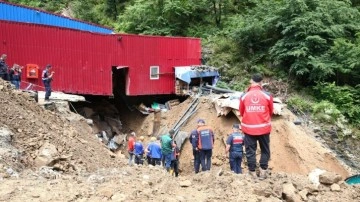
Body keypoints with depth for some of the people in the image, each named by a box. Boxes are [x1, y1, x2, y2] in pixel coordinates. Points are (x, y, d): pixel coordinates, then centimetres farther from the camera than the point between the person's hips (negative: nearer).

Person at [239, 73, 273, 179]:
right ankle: (263, 171, 16)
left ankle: (252, 172, 14)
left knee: (250, 150, 9)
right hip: (264, 127, 0)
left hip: (248, 128, 0)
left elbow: (241, 112, 7)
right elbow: (271, 112, 8)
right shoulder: (267, 96, -7)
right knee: (265, 150, 15)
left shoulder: (244, 96, -6)